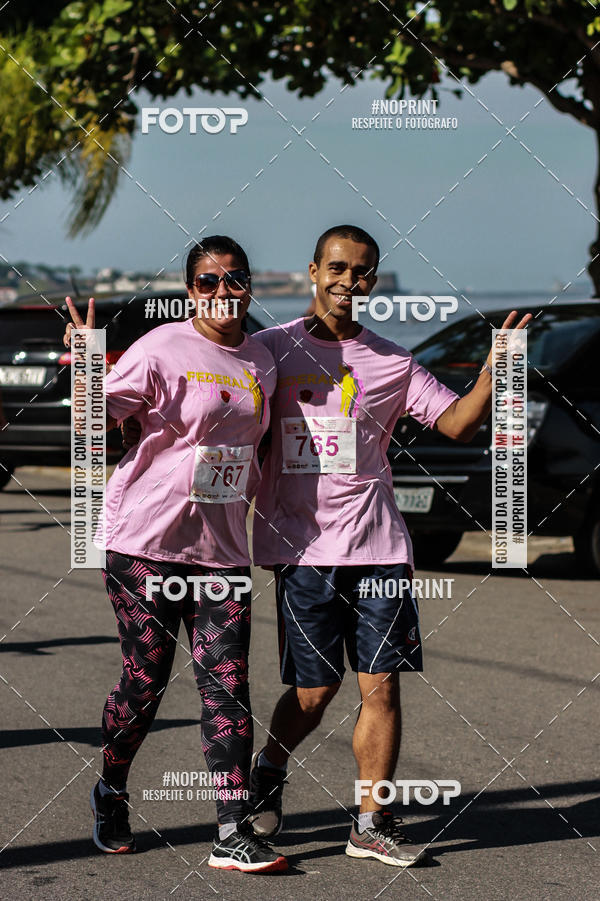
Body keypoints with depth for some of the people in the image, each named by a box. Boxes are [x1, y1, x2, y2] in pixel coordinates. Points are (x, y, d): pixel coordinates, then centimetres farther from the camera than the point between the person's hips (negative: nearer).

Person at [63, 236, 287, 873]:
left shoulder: (260, 362, 12)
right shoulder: (162, 349, -6)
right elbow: (95, 423, -11)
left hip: (221, 547, 5)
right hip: (146, 539, -4)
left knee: (227, 684, -4)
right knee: (146, 678, 2)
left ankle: (233, 835, -5)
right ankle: (110, 795, 27)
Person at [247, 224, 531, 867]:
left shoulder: (390, 363, 10)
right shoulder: (268, 350, 5)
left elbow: (457, 422, 7)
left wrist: (494, 369, -7)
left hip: (376, 545, 2)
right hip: (301, 545, -2)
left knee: (381, 686, -2)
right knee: (313, 690, 0)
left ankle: (372, 825, 8)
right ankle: (267, 776, 29)